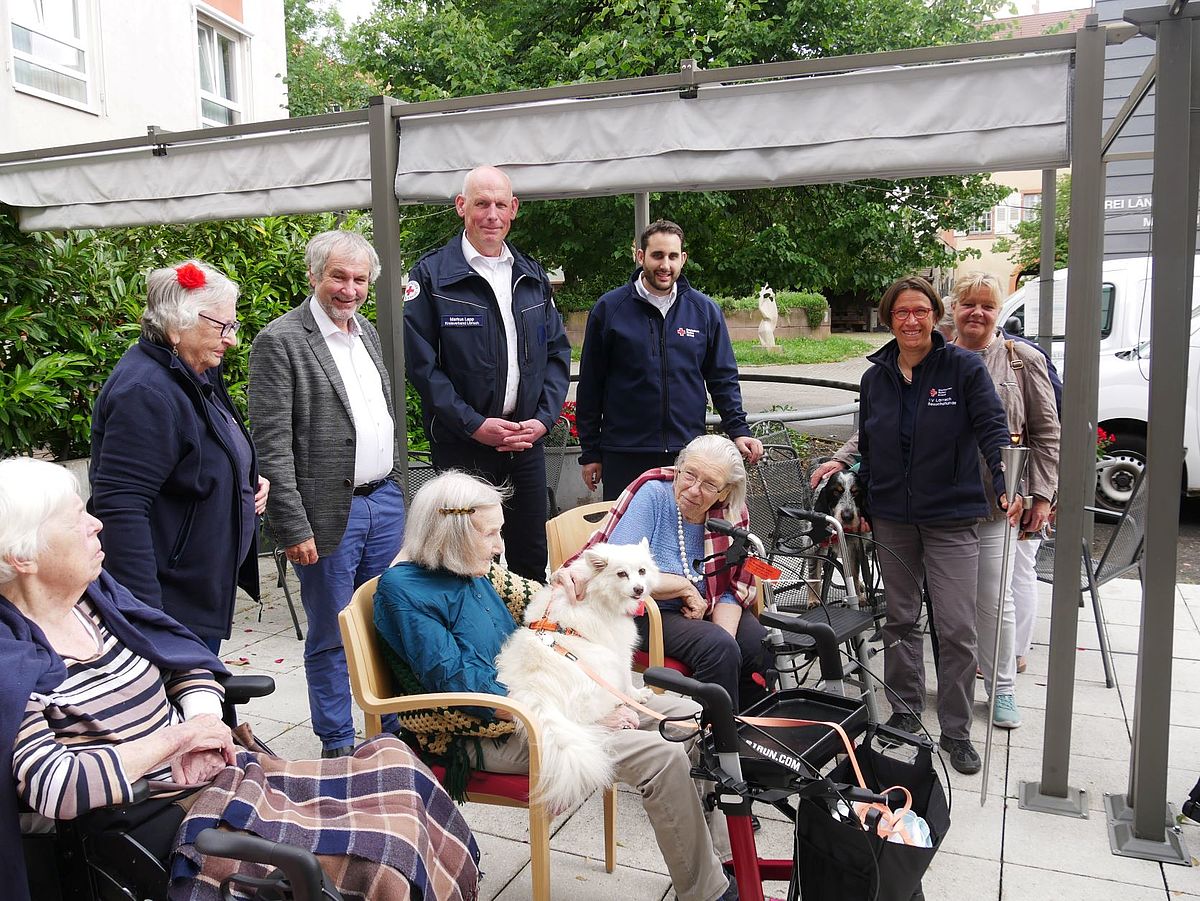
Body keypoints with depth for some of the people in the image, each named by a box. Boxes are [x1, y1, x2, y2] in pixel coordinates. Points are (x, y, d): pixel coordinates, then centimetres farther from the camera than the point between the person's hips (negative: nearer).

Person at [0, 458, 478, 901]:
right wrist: (177, 737, -19)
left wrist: (202, 719, -8)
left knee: (390, 761, 1)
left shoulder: (97, 595, 6)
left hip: (222, 772, 8)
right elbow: (49, 786, -24)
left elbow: (190, 664, 12)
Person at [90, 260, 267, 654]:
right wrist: (145, 613, -29)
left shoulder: (197, 377, 10)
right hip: (171, 602, -10)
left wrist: (249, 481, 6)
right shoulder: (146, 393, -22)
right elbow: (119, 506, -27)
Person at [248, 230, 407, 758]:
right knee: (330, 636, 7)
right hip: (329, 514, -7)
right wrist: (294, 529, -16)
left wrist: (395, 491, 16)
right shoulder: (280, 341, -11)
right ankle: (338, 747, 24)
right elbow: (271, 445, -14)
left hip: (385, 502, 7)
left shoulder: (368, 333, 12)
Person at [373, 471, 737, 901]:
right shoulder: (403, 589, -16)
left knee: (689, 716, 2)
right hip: (495, 735, -9)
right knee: (662, 756, -21)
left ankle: (720, 853, 12)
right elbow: (460, 686, -22)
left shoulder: (471, 573, 10)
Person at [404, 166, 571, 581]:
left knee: (532, 560, 13)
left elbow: (557, 351, 11)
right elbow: (421, 363, -10)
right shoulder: (431, 275, -5)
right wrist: (474, 424, -15)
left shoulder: (533, 276, 12)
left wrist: (543, 418, -3)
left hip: (527, 440, 5)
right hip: (463, 444, -4)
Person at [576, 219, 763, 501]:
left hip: (689, 453, 2)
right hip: (624, 454, -1)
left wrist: (738, 430, -2)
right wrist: (590, 453, 3)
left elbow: (723, 379, 11)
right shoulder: (608, 308, 0)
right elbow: (590, 386, 3)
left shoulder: (705, 310, 5)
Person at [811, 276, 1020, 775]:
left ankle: (956, 731, 11)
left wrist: (1007, 485, -25)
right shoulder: (875, 377, 8)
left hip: (951, 517, -4)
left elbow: (992, 431, -10)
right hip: (892, 517, 4)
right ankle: (904, 713, 29)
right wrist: (858, 502, 11)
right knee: (900, 620, 14)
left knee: (956, 627, -5)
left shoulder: (963, 366, -5)